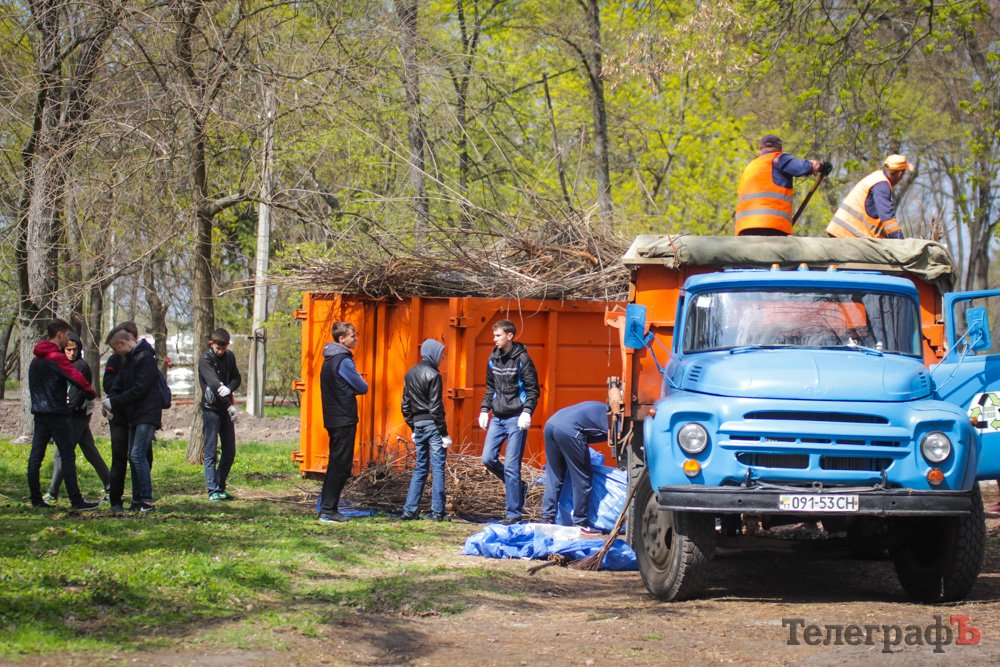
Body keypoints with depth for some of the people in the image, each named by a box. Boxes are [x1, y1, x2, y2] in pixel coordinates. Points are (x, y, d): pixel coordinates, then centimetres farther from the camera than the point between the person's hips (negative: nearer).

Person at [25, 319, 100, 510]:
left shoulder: (36, 358, 13)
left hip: (39, 412, 9)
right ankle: (76, 500, -9)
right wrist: (91, 392, -7)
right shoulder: (56, 357, -14)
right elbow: (76, 377, -22)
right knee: (68, 455, -7)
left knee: (36, 455, 8)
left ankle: (35, 498, 10)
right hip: (56, 413, -9)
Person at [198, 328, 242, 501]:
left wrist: (228, 389, -17)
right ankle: (213, 490, -5)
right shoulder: (205, 359, -11)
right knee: (211, 452, -5)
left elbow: (237, 378, 7)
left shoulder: (229, 356, 9)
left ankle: (220, 487, 18)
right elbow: (214, 383, -23)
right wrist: (230, 405, -31)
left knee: (229, 452, 8)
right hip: (211, 409, -6)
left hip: (226, 409, 6)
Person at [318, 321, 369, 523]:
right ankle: (328, 510, -8)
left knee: (336, 465, 14)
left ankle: (327, 508, 17)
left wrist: (351, 388, 5)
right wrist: (359, 381, 9)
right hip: (344, 420, -10)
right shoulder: (344, 361, -15)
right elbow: (363, 388, -10)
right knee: (341, 466, -7)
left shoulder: (329, 360, 15)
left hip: (333, 420, 10)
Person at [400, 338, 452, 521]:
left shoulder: (410, 374, 11)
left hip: (418, 424, 7)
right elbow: (435, 407, -16)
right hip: (433, 424, -7)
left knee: (420, 467, 13)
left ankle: (410, 510, 8)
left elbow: (405, 405, 13)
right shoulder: (433, 375, -12)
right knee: (438, 468, -2)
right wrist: (444, 433, -12)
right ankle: (438, 512, -2)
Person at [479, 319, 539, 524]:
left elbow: (533, 389, -9)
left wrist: (527, 411, -21)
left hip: (516, 418, -7)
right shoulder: (493, 359, 9)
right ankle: (518, 487, 22)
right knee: (488, 458, 1)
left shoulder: (522, 359, -9)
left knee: (511, 466, -7)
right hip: (497, 418, 7)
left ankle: (513, 513, -1)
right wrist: (485, 409, 10)